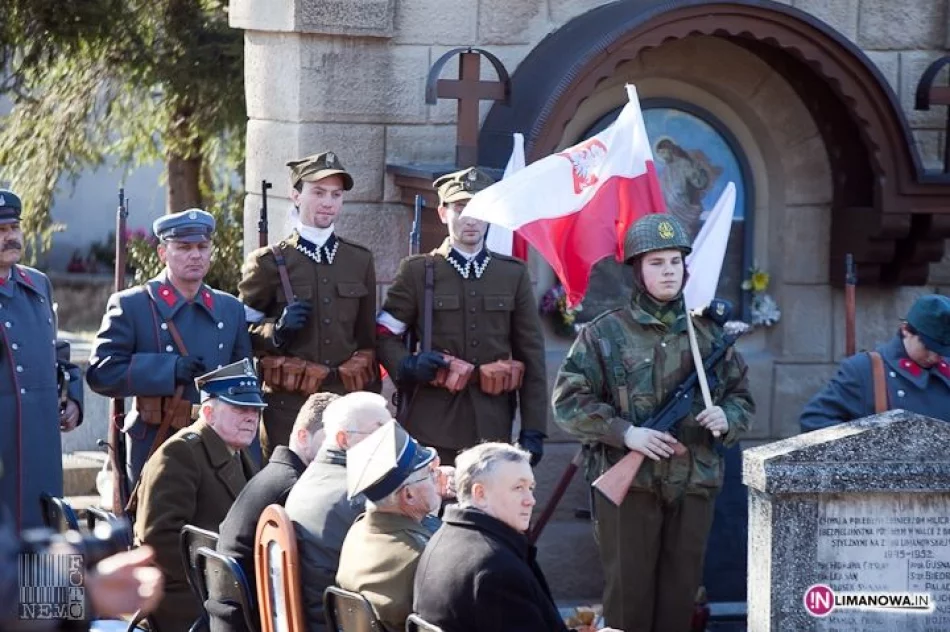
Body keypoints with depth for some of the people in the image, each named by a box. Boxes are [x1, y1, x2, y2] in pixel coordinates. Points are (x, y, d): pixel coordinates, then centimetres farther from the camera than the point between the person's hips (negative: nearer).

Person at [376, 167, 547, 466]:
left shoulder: (514, 274, 11)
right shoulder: (416, 271, 6)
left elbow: (532, 356, 9)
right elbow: (384, 335, 8)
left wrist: (533, 431, 2)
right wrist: (407, 366, -14)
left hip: (493, 427, 2)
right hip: (432, 427, -1)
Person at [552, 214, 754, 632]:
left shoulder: (708, 334, 10)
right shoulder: (605, 334, -2)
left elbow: (742, 398, 16)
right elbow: (568, 402, -5)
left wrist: (727, 417, -7)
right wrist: (624, 432, -16)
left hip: (694, 486, 4)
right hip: (627, 485, -3)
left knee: (680, 595, 7)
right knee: (628, 594, 0)